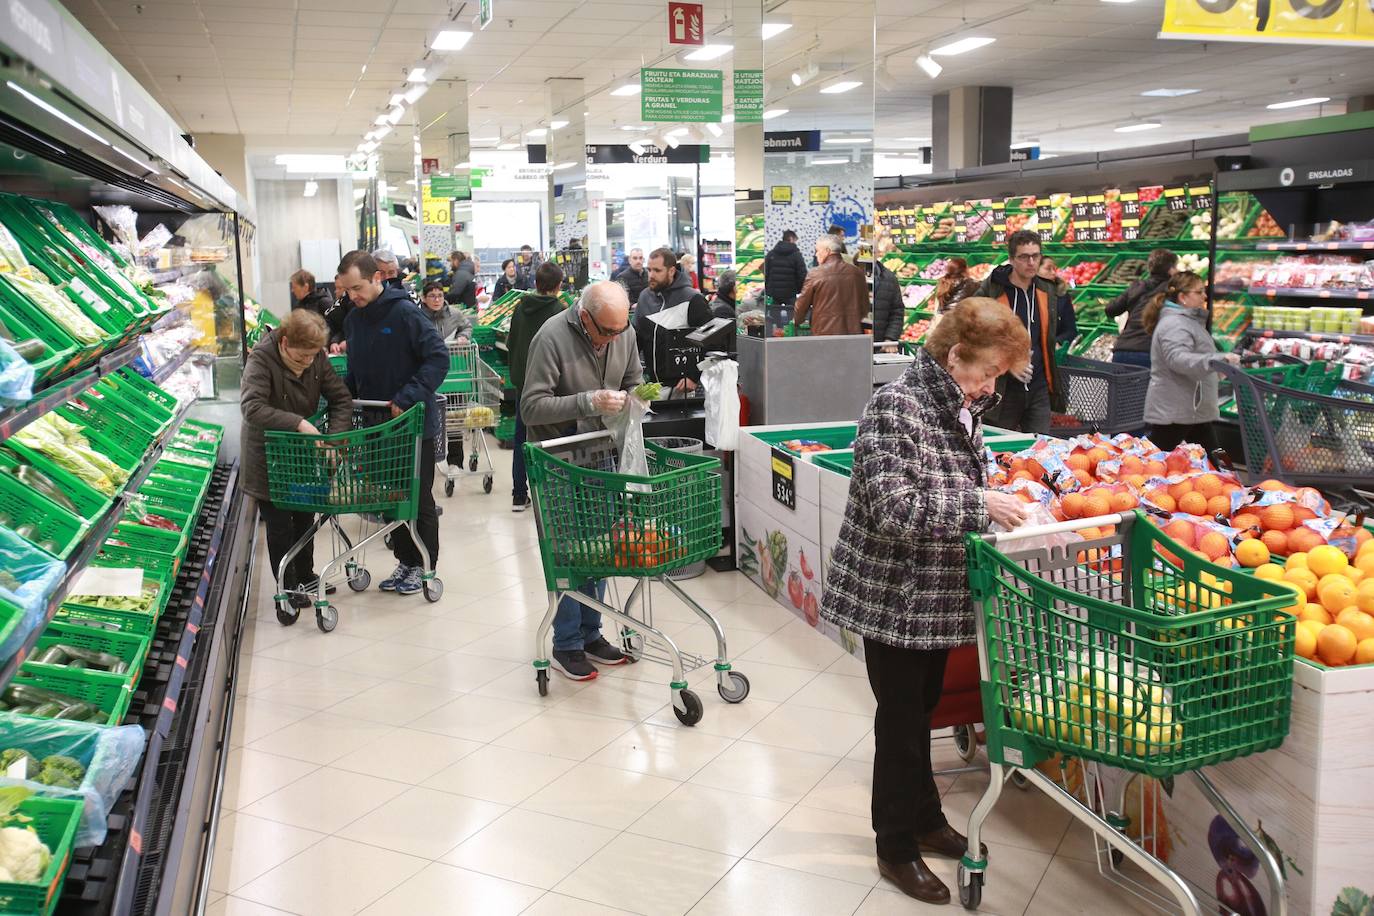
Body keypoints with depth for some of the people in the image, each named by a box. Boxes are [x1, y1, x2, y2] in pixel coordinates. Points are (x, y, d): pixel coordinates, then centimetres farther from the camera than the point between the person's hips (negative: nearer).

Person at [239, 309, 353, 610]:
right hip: (269, 458, -6)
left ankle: (306, 578, 33)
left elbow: (341, 398, -4)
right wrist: (299, 423, -43)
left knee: (305, 519, 17)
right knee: (280, 526, 4)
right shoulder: (261, 359, -25)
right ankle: (287, 587, 17)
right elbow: (252, 407, -38)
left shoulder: (317, 358, -8)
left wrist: (335, 435, -20)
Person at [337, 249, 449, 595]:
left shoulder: (404, 312, -16)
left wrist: (407, 398, -25)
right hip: (379, 424, 6)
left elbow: (439, 358, -21)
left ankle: (423, 564, 19)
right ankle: (405, 560, 25)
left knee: (419, 497, 6)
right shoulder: (353, 319, 6)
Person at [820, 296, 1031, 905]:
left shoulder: (963, 410, 6)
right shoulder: (895, 407, -21)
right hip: (893, 597, -8)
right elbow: (893, 510, -29)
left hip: (937, 596, 8)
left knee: (922, 707, 21)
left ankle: (924, 818, 39)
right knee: (901, 717, 6)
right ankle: (897, 847, 23)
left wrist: (1003, 507, 2)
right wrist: (980, 506, -26)